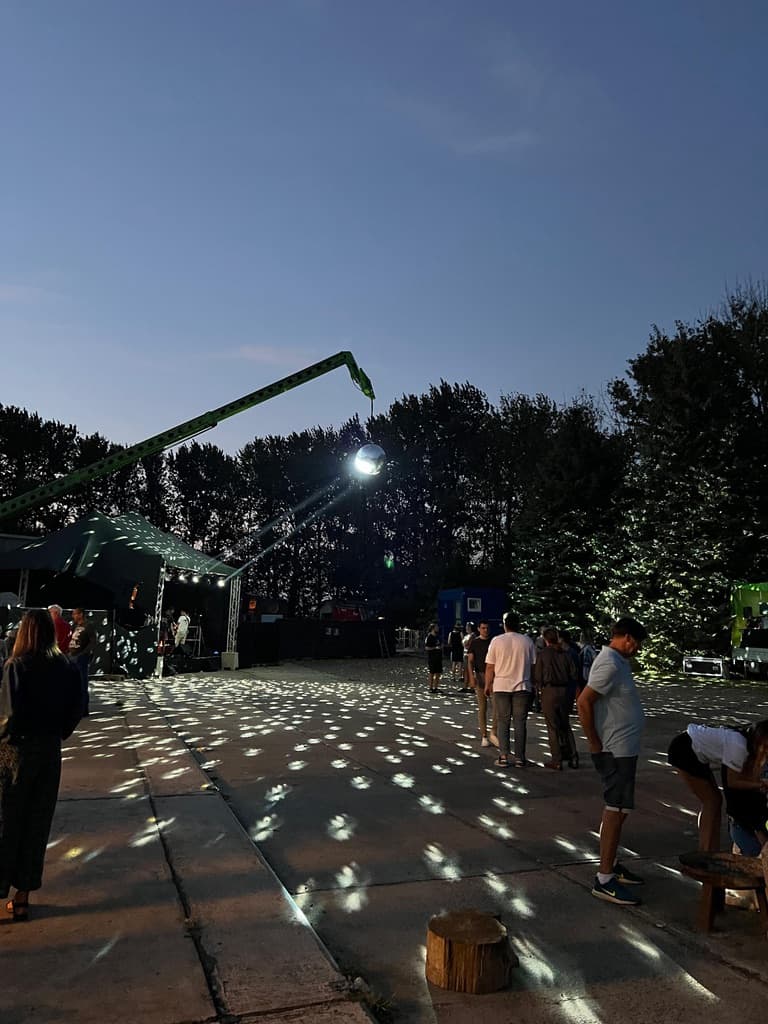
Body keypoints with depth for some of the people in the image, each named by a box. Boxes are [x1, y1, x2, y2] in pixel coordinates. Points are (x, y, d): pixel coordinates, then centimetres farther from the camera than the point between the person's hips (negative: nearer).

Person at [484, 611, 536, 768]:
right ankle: (520, 758, 8)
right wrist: (533, 685, 17)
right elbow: (533, 665, 5)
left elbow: (490, 667, -2)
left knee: (502, 722, 7)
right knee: (520, 723, 7)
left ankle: (503, 757, 5)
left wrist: (488, 685, 10)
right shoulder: (527, 641, 0)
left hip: (501, 686, -1)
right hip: (522, 687, 1)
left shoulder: (497, 641, -3)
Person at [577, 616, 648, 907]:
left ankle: (611, 866, 29)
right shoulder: (610, 665, -20)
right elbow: (584, 702, -27)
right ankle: (604, 880, 0)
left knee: (617, 809, 17)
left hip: (622, 749, 10)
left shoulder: (616, 661, 12)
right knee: (616, 811, -6)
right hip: (615, 751, -10)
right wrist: (595, 744, -20)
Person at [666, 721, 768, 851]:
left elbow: (750, 779, -3)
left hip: (695, 752, 9)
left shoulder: (748, 744, -1)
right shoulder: (738, 746, -27)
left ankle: (713, 852, 19)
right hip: (683, 751, -9)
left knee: (715, 800, 11)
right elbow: (732, 782, -19)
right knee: (711, 801, -3)